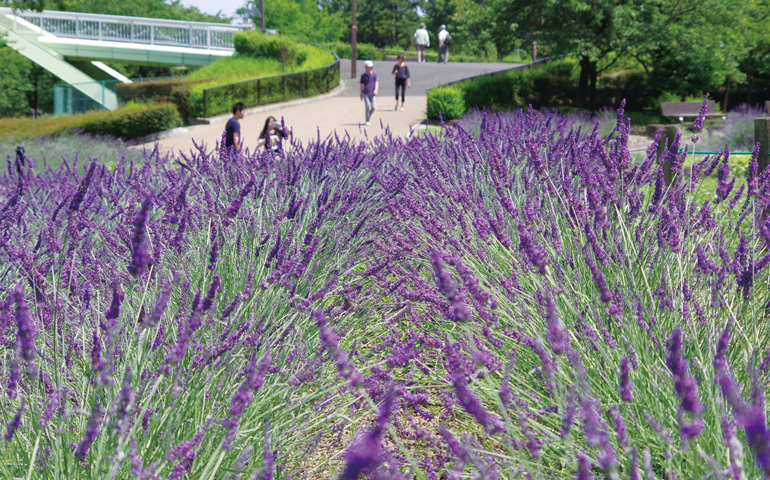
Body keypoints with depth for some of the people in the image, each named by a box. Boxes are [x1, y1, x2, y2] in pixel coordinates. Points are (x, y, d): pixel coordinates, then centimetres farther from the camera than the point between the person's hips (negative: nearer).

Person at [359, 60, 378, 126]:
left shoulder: (374, 74, 9)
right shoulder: (363, 76, 8)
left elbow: (376, 82, 0)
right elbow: (362, 85, 11)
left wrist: (375, 90, -17)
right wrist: (361, 94, 10)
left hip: (372, 94, 1)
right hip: (366, 93, -1)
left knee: (374, 107, -6)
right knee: (368, 107, -8)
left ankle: (369, 115, 25)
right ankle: (368, 121, 1)